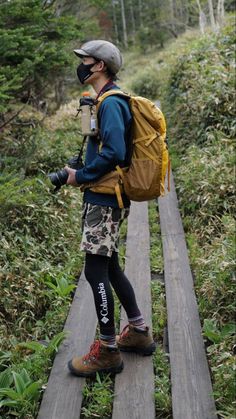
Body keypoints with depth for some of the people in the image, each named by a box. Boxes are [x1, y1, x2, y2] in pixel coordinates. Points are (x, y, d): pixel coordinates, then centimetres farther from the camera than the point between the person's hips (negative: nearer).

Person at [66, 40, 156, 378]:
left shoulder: (111, 103, -15)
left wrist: (81, 176, -14)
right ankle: (138, 332, 28)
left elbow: (114, 152, -26)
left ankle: (107, 350, 5)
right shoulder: (108, 101, 16)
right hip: (106, 198, 10)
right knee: (108, 267, 17)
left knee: (95, 271, -5)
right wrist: (81, 172, 11)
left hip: (105, 200, -10)